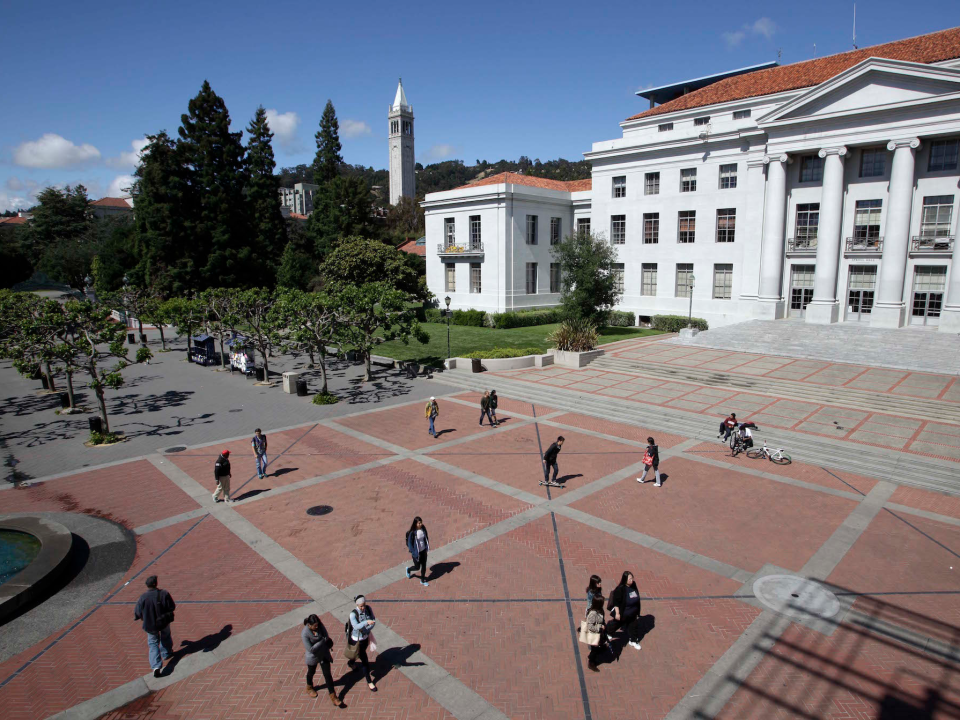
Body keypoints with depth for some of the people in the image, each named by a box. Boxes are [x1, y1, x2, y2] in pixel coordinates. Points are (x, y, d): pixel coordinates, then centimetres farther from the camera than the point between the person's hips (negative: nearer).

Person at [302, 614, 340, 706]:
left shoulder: (319, 625, -17)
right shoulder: (305, 634, -31)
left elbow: (326, 637, -7)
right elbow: (311, 649, -30)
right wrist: (322, 641, -29)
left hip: (324, 654, 3)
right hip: (313, 657, -3)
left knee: (327, 674, 8)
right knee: (311, 672, 25)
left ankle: (333, 696, 20)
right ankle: (309, 687, 57)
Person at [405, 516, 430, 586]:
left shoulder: (423, 529, -9)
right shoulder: (412, 532, -25)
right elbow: (409, 543, -16)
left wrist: (427, 547, 6)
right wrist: (412, 552, -16)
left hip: (423, 551, 5)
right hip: (416, 552, -5)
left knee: (424, 566, 13)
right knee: (417, 567, 11)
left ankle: (422, 580, 33)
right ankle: (408, 570, 43)